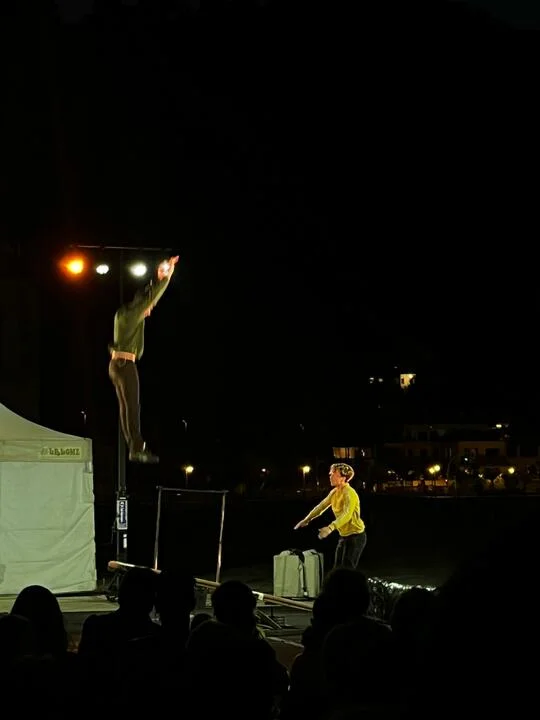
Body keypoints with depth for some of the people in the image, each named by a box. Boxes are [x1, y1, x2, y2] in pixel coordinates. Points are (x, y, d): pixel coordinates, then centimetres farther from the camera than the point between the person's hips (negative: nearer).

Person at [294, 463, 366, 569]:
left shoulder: (350, 493, -22)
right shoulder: (334, 492, 6)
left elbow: (347, 515, -36)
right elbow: (322, 506, 18)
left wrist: (330, 528, -48)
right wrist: (307, 519, 12)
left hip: (356, 536, -9)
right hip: (344, 536, 9)